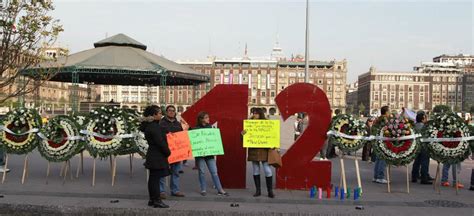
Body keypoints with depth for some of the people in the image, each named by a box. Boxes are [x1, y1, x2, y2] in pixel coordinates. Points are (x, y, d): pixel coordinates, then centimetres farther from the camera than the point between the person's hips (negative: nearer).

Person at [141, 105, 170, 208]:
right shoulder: (154, 127, -19)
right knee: (155, 178, -4)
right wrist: (168, 152, -8)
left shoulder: (148, 125, 11)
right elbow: (160, 142, -20)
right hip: (157, 157, -10)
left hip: (152, 156, 10)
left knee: (153, 178, 14)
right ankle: (157, 201, 1)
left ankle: (152, 199, 22)